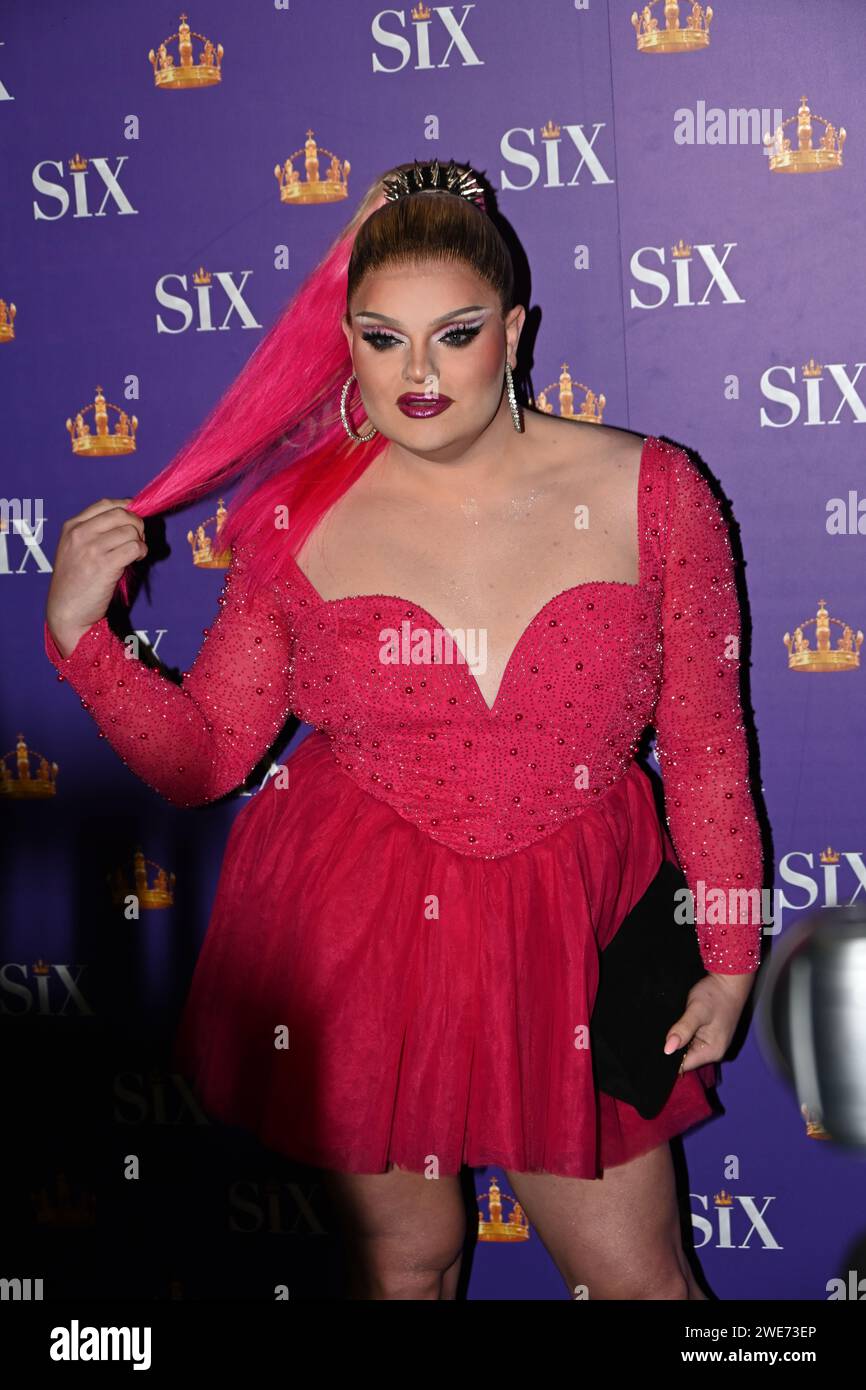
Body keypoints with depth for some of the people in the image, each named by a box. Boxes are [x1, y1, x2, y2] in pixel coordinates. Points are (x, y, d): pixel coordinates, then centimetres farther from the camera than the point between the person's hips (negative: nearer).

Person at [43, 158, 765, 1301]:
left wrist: (728, 955, 2)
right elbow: (202, 757, 2)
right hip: (354, 933, 1)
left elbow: (705, 742, 0)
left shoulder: (647, 490, -7)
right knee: (402, 1260, 17)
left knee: (639, 1274, 11)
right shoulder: (301, 519, -5)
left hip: (571, 935, 0)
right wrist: (80, 631, -12)